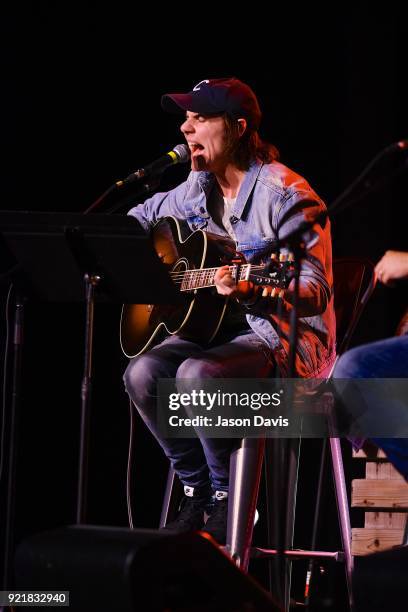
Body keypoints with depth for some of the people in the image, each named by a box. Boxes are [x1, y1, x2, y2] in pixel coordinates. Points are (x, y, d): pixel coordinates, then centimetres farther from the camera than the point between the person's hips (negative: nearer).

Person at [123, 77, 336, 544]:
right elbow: (141, 218, 28)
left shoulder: (285, 195, -16)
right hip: (216, 329, 8)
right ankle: (198, 492, -4)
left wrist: (254, 292, -41)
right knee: (143, 374, -19)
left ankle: (230, 497, -13)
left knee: (197, 374, -34)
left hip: (284, 336, -7)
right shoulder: (196, 190, 8)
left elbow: (317, 293, -22)